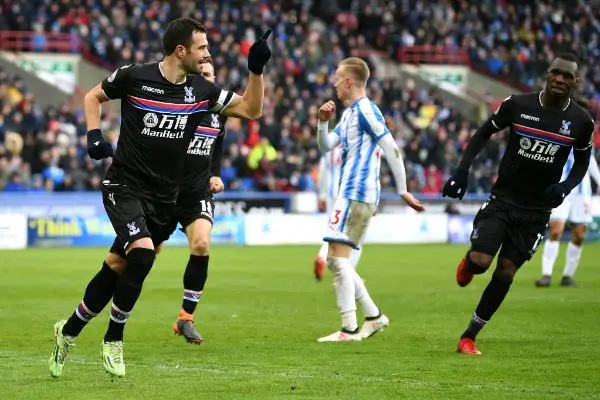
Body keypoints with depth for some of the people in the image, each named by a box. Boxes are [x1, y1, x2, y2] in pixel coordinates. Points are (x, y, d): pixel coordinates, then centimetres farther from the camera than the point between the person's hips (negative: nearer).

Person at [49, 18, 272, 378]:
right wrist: (94, 134, -5)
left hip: (165, 197, 5)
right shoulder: (134, 77, -8)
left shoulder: (201, 90, 2)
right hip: (125, 186, -5)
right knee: (143, 253, -26)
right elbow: (94, 97, 9)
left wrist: (256, 70, -7)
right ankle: (114, 339, -8)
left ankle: (69, 331, 27)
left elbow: (251, 109, 6)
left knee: (115, 271, 6)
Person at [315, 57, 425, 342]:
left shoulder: (365, 110, -11)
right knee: (335, 260, 12)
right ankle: (373, 316, 15)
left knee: (338, 257, -13)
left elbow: (392, 149, -15)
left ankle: (349, 329, -15)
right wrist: (323, 122, 0)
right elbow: (326, 146, 19)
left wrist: (403, 191, -16)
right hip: (351, 193, 10)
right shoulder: (349, 114, 19)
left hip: (356, 194, -10)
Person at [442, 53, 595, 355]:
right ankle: (467, 262, 23)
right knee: (480, 262, -17)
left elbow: (581, 163, 11)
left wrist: (565, 187, -8)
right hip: (502, 199, -1)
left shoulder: (581, 122, -5)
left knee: (505, 273, 0)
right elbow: (484, 133, 5)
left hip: (536, 210, 1)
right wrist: (461, 171, -6)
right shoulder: (517, 105, -9)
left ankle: (468, 337, 13)